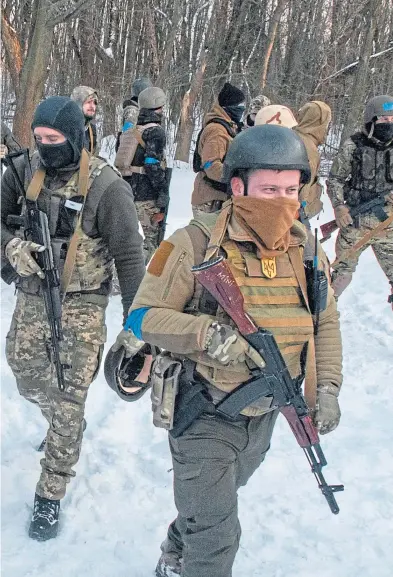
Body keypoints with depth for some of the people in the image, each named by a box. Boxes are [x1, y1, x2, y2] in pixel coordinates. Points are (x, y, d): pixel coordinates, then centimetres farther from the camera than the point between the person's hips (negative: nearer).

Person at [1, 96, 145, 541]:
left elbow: (128, 255, -12)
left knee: (69, 402, -4)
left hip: (82, 303, -5)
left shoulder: (106, 185, -16)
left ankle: (50, 496, 11)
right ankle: (59, 423, 52)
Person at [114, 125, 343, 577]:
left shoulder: (306, 248, -5)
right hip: (205, 416, -6)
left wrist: (327, 389, -4)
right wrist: (209, 334, -34)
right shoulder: (196, 245, -21)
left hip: (264, 416, 6)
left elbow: (325, 322, 6)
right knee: (215, 539, 0)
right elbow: (143, 315, -19)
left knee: (214, 503, 29)